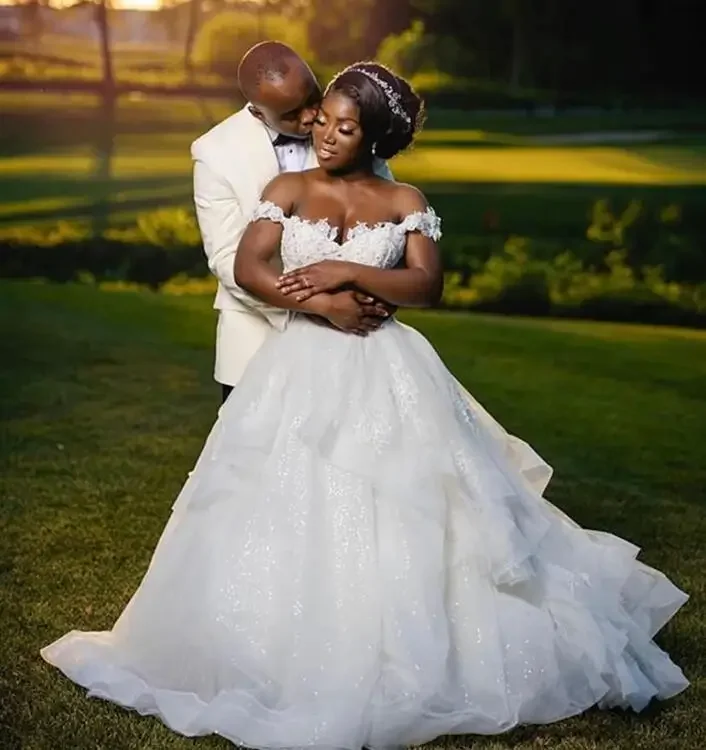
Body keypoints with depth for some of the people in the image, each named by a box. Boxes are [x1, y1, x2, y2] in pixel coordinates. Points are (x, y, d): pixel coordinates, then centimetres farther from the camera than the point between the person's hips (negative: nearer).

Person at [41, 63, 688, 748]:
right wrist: (324, 303, -16)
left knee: (400, 519, -2)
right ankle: (291, 658, 12)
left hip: (385, 377, 0)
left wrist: (349, 272, -16)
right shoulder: (288, 190, 6)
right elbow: (248, 268, -7)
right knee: (290, 514, -2)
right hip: (301, 371, 0)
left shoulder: (404, 201, 6)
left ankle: (405, 659, 13)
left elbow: (427, 284, -6)